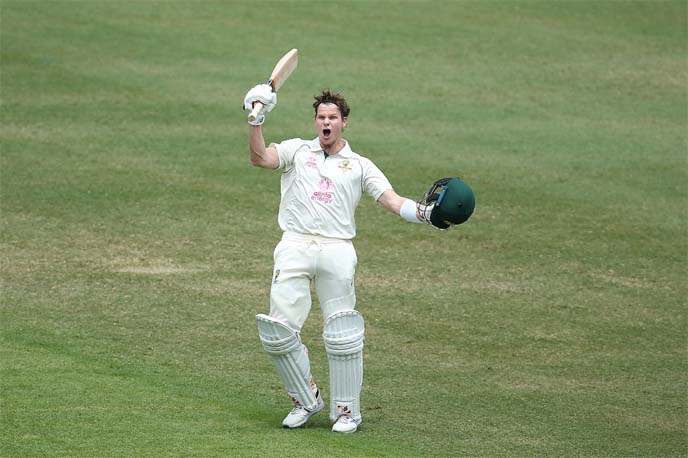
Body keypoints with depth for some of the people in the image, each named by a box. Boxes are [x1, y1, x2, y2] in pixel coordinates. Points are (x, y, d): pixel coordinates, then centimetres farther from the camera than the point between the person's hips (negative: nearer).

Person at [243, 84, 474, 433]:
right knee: (278, 331, -7)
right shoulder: (297, 150, 17)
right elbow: (260, 158, 1)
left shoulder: (360, 166, 16)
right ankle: (307, 400, 10)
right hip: (295, 247, 0)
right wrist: (256, 121, -11)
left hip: (337, 250, 0)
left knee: (341, 335, -6)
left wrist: (423, 213, -13)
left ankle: (347, 410, 5)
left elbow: (391, 199, 5)